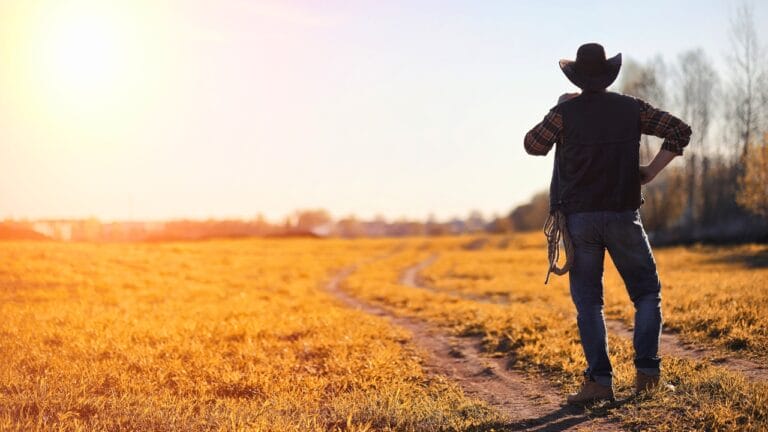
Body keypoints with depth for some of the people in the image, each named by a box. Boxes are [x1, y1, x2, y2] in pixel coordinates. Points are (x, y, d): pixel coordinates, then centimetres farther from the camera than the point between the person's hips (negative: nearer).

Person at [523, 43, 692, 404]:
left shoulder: (565, 111, -3)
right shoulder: (630, 108, 3)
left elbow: (533, 145, 7)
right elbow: (680, 130, 1)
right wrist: (651, 172, 4)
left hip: (578, 218, 0)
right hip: (623, 215, 1)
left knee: (588, 301, 5)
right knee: (647, 293, 13)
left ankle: (599, 380, -3)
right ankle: (647, 370, 2)